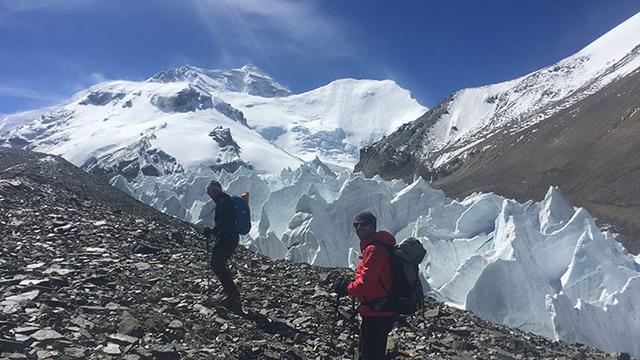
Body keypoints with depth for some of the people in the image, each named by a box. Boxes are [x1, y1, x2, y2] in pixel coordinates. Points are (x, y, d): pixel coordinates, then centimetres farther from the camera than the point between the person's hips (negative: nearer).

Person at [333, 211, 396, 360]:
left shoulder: (374, 250, -23)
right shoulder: (379, 245, 10)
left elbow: (364, 285, -26)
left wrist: (347, 288, -8)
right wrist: (350, 284, 5)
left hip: (376, 315, -10)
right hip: (382, 313, 10)